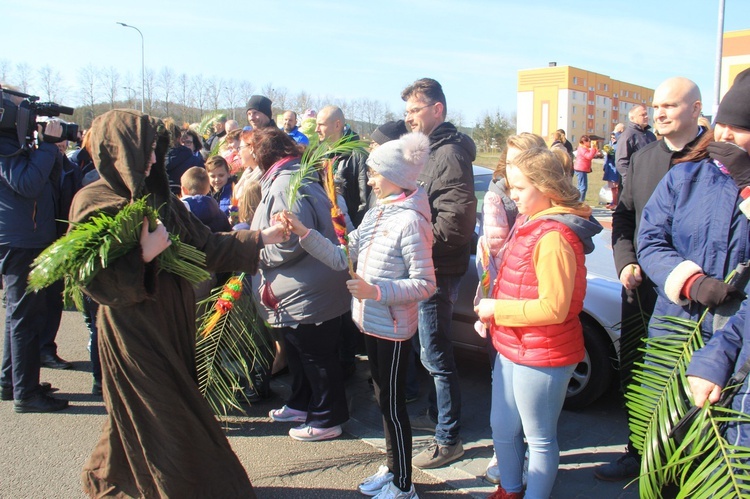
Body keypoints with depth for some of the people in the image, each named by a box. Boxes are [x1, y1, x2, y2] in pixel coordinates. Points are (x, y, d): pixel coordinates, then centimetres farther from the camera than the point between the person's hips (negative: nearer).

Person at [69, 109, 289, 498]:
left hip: (173, 320, 7)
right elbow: (91, 277, -17)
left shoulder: (157, 196, 6)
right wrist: (144, 255, -26)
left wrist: (261, 237, 5)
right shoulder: (93, 202, -13)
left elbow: (204, 242, 8)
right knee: (156, 412, 4)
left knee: (175, 403, 18)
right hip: (133, 326, -7)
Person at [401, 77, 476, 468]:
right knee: (429, 351, 20)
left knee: (436, 356, -2)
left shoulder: (450, 155, -15)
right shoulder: (426, 151, 17)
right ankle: (436, 414, 37)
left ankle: (448, 439, 10)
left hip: (438, 270, -10)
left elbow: (455, 220, -24)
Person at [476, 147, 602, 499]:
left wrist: (498, 308, -18)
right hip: (511, 349, 10)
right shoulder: (530, 224, 7)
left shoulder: (553, 236, -22)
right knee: (502, 428, 22)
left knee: (539, 439, 10)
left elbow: (554, 308, -26)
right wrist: (491, 312, 8)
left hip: (541, 357, -10)